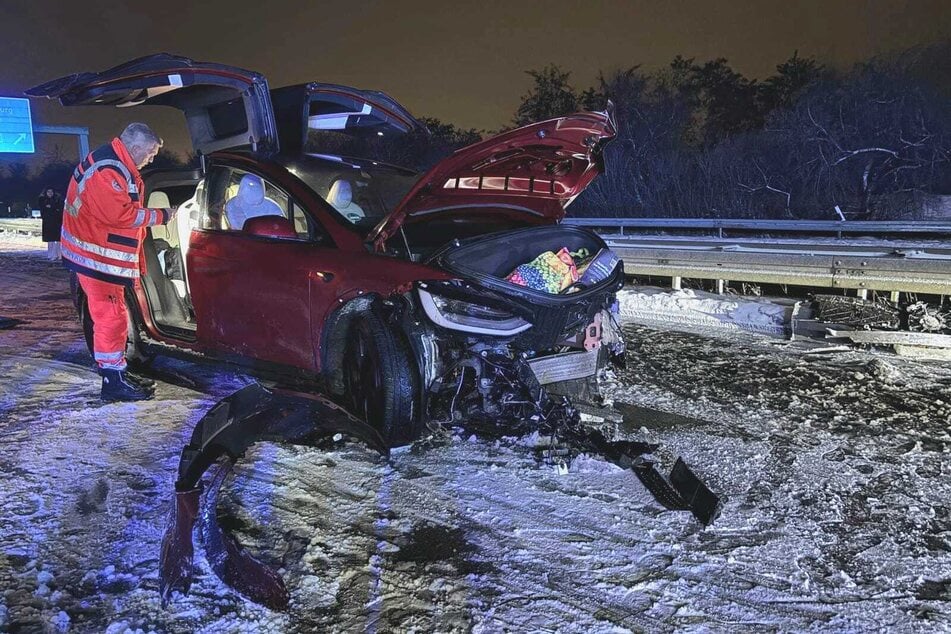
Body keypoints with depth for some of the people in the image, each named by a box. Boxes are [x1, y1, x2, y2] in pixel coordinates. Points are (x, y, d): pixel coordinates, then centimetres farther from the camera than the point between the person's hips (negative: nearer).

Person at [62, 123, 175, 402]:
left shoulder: (118, 166, 15)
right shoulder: (106, 170, -21)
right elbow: (120, 214, -26)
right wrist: (159, 215, -17)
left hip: (106, 255, 11)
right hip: (97, 256, -11)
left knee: (112, 316, 16)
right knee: (111, 317, -8)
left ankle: (118, 373, 26)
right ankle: (114, 382, -2)